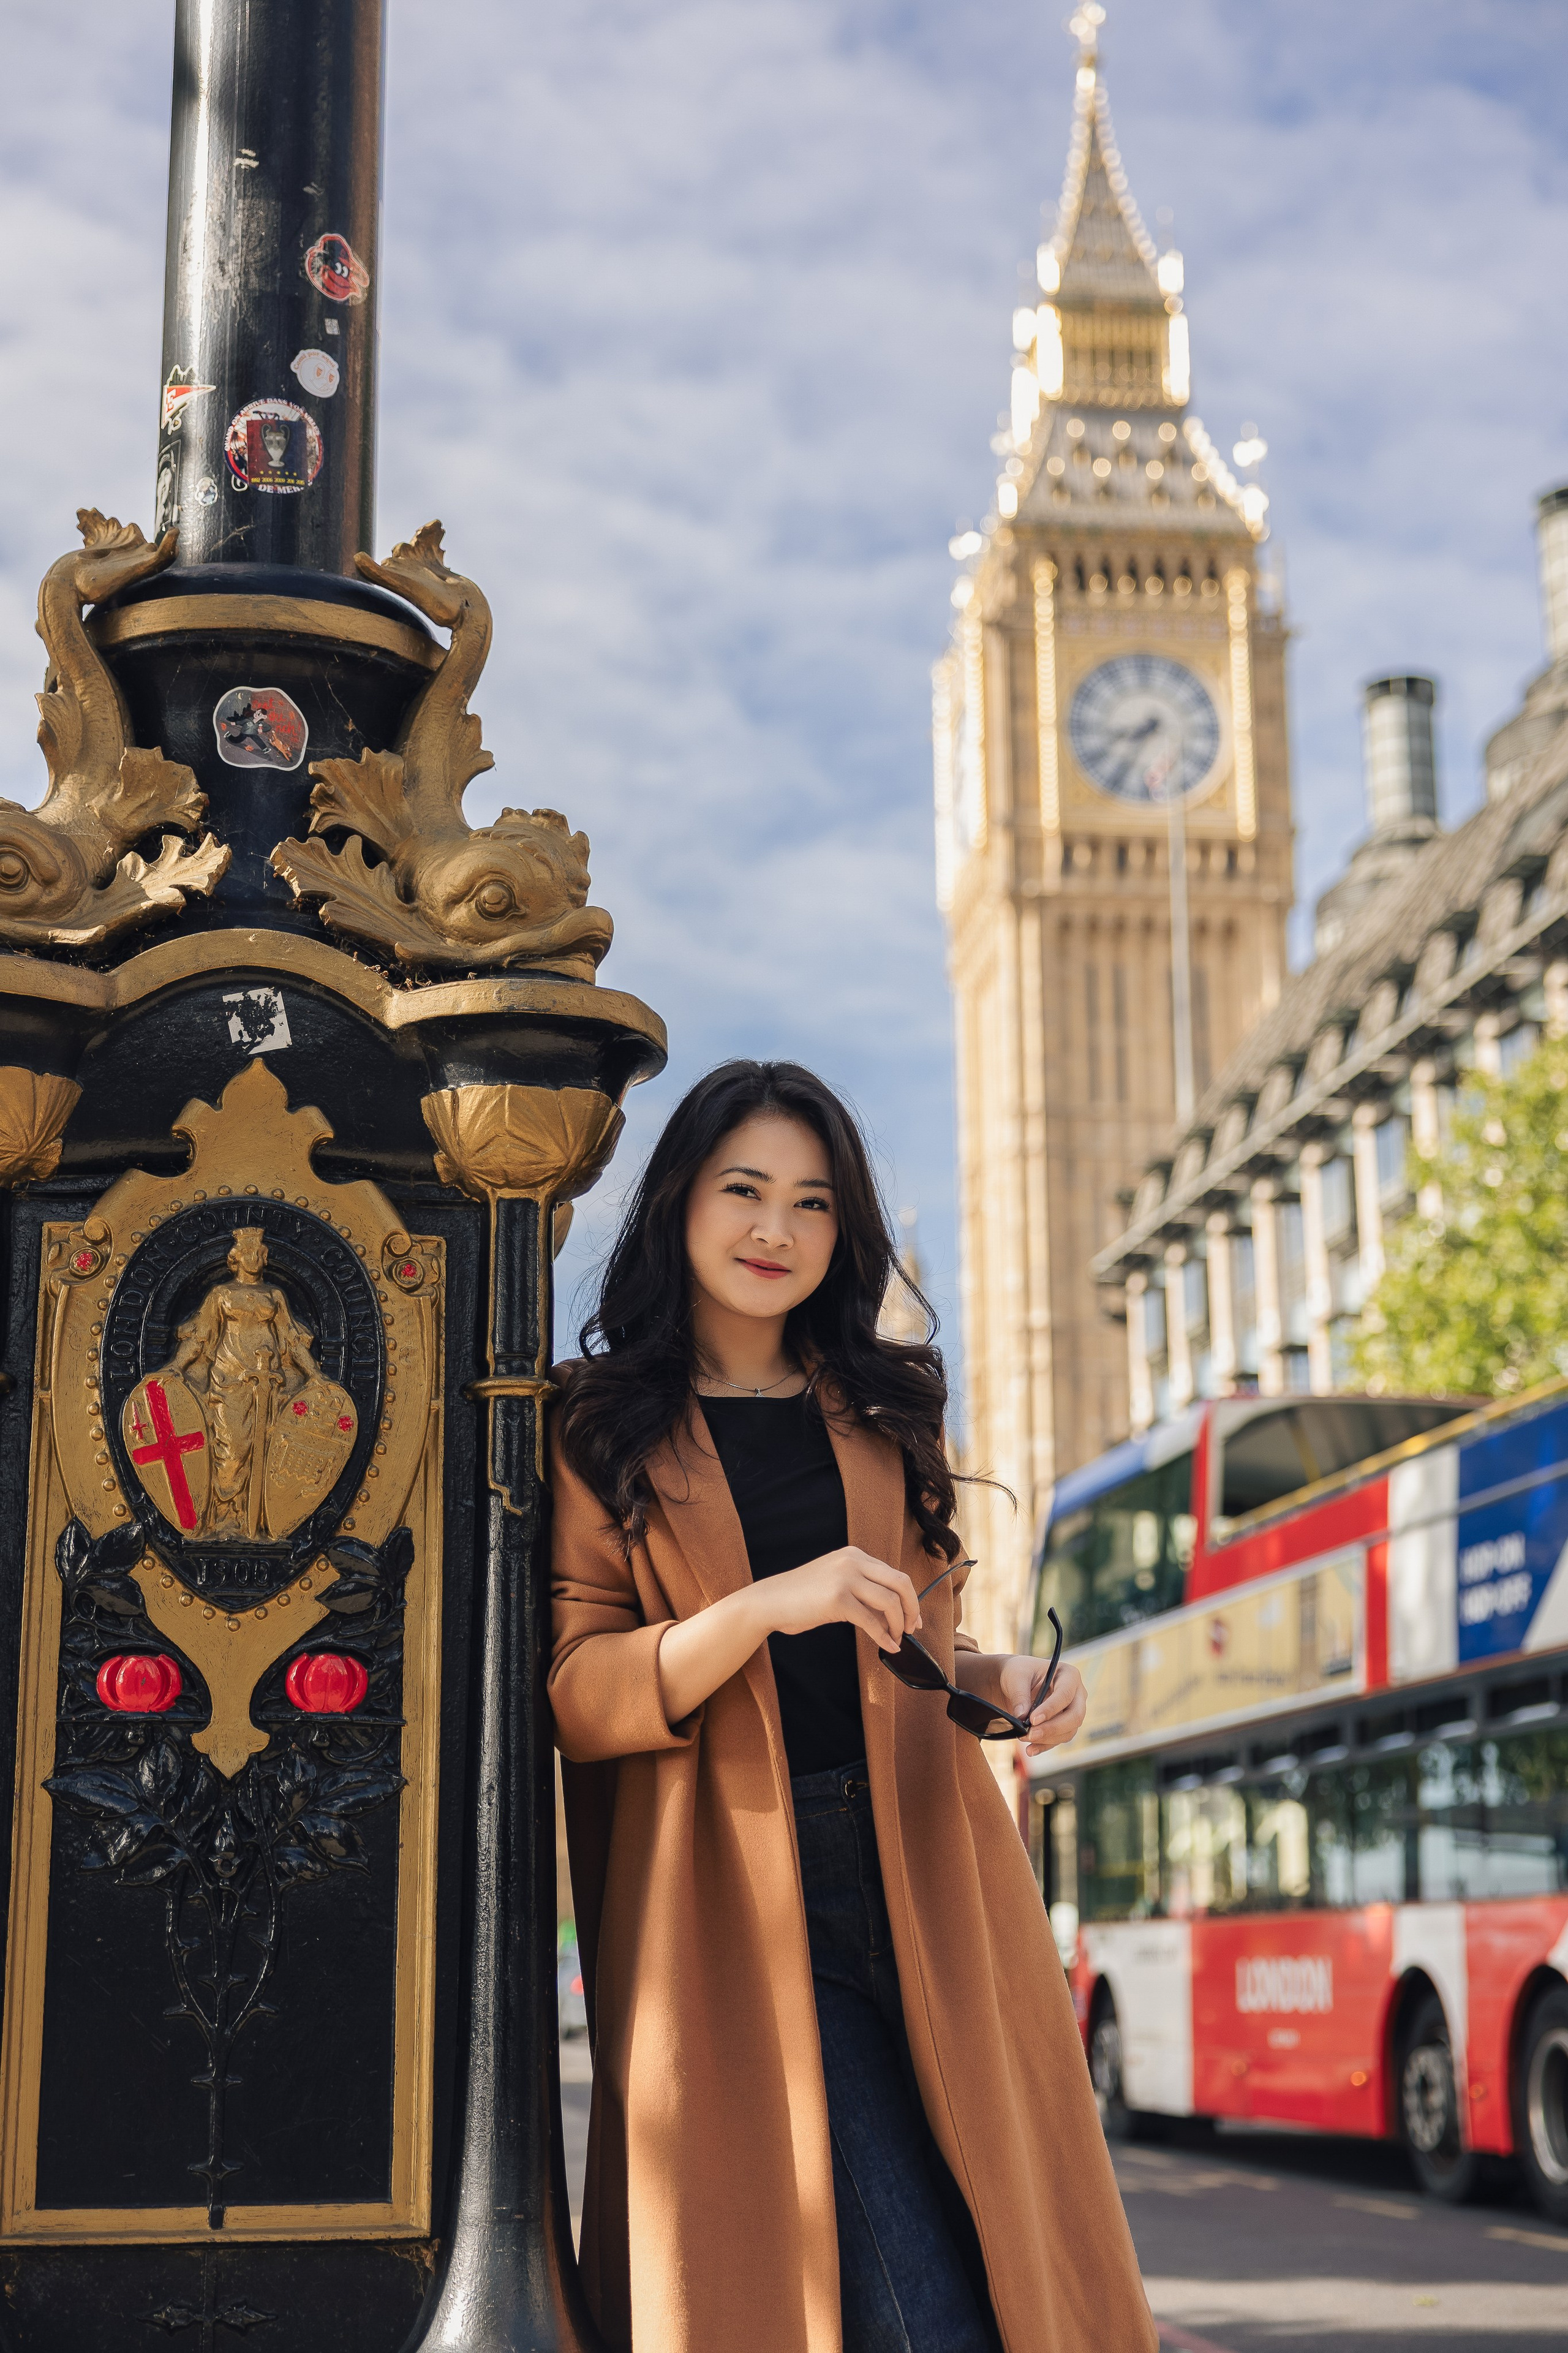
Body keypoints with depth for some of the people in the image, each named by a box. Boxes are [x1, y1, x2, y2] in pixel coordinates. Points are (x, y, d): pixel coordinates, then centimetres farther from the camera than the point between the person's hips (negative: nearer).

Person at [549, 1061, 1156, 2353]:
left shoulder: (888, 1412, 19)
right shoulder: (600, 1429, 6)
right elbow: (572, 1695, -3)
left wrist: (998, 1684, 3)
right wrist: (766, 1606, -18)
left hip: (928, 1881, 4)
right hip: (739, 1902, -4)